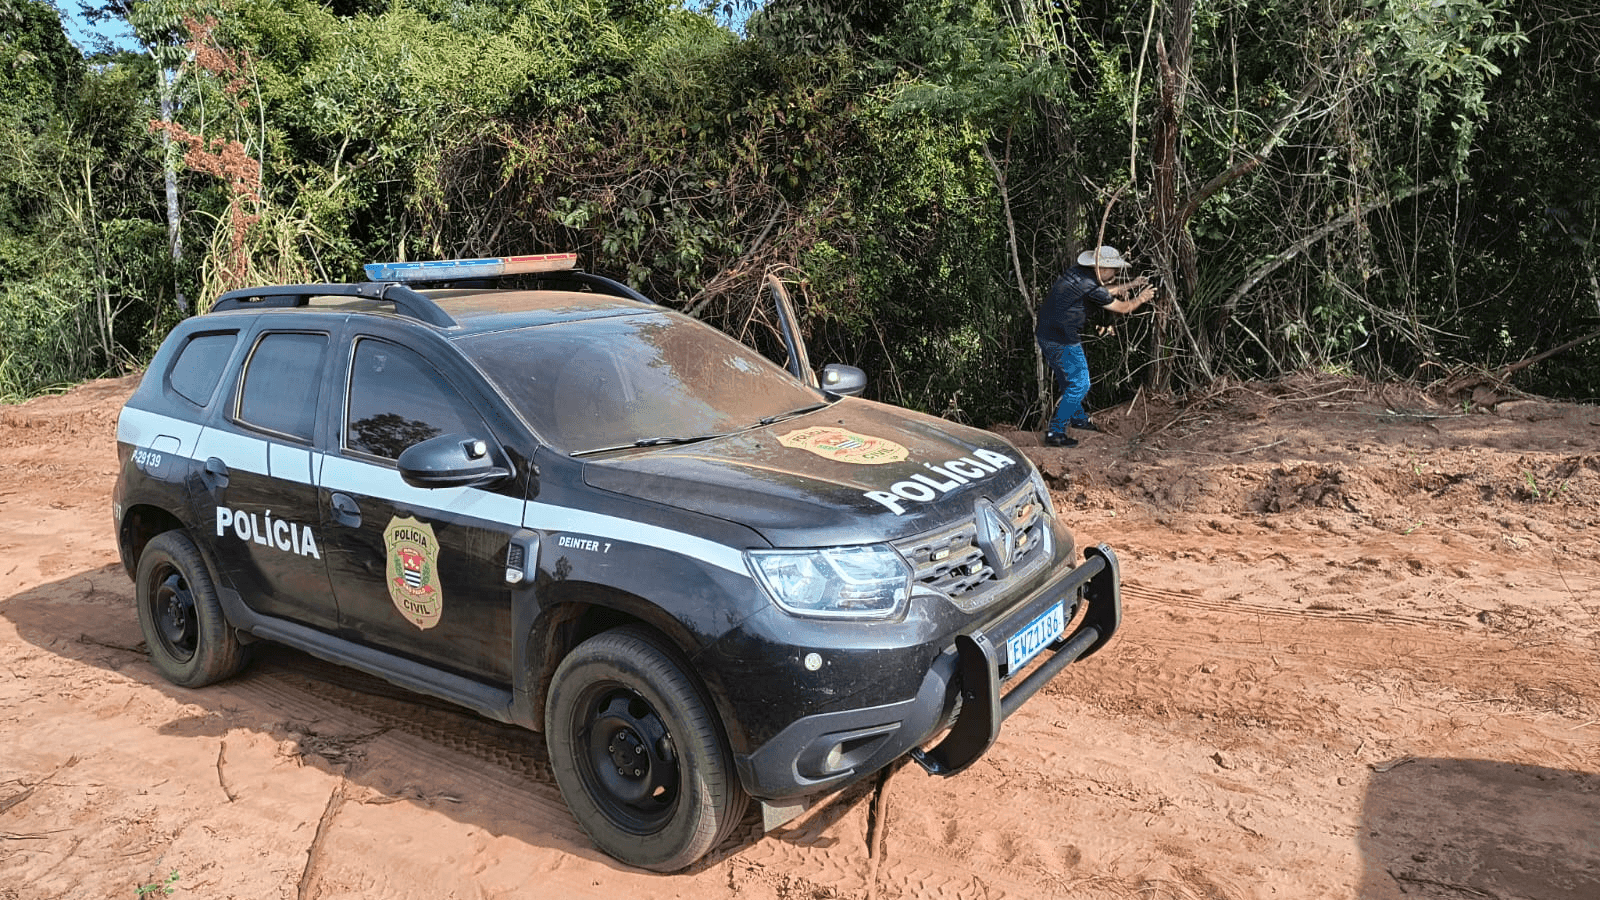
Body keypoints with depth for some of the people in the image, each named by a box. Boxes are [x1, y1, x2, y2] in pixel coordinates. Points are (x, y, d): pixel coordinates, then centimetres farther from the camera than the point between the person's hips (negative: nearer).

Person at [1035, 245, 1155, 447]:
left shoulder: (1077, 273, 8)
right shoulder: (1090, 287, -17)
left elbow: (1105, 292, 28)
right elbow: (1123, 308, -1)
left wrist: (1131, 285, 29)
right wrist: (1142, 298, 17)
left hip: (1045, 334, 10)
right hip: (1062, 341, -10)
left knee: (1070, 379, 25)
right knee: (1079, 384, 0)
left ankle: (1078, 419, 44)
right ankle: (1055, 433, 2)